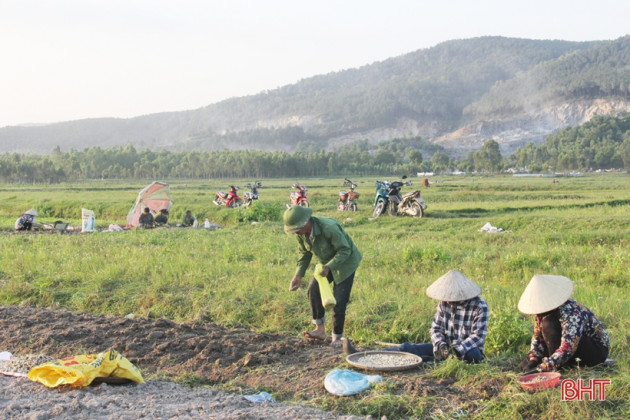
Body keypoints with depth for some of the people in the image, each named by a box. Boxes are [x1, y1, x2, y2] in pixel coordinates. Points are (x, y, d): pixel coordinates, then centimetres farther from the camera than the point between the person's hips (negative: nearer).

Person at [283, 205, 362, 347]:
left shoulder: (329, 228, -35)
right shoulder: (300, 233, -12)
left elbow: (345, 250, -27)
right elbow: (305, 254, 4)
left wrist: (329, 266, -38)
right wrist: (298, 275, -7)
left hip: (345, 262, -7)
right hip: (327, 263, 7)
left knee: (339, 300, -8)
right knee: (314, 289, -12)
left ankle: (337, 338, 6)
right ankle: (320, 330, 0)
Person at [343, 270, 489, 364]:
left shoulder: (480, 306, -16)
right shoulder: (445, 303, 0)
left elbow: (478, 337, -19)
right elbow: (436, 328, -1)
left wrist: (457, 350, -31)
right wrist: (440, 345, -22)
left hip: (468, 349, -4)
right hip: (447, 346, 4)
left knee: (474, 355, -42)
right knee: (408, 348, -10)